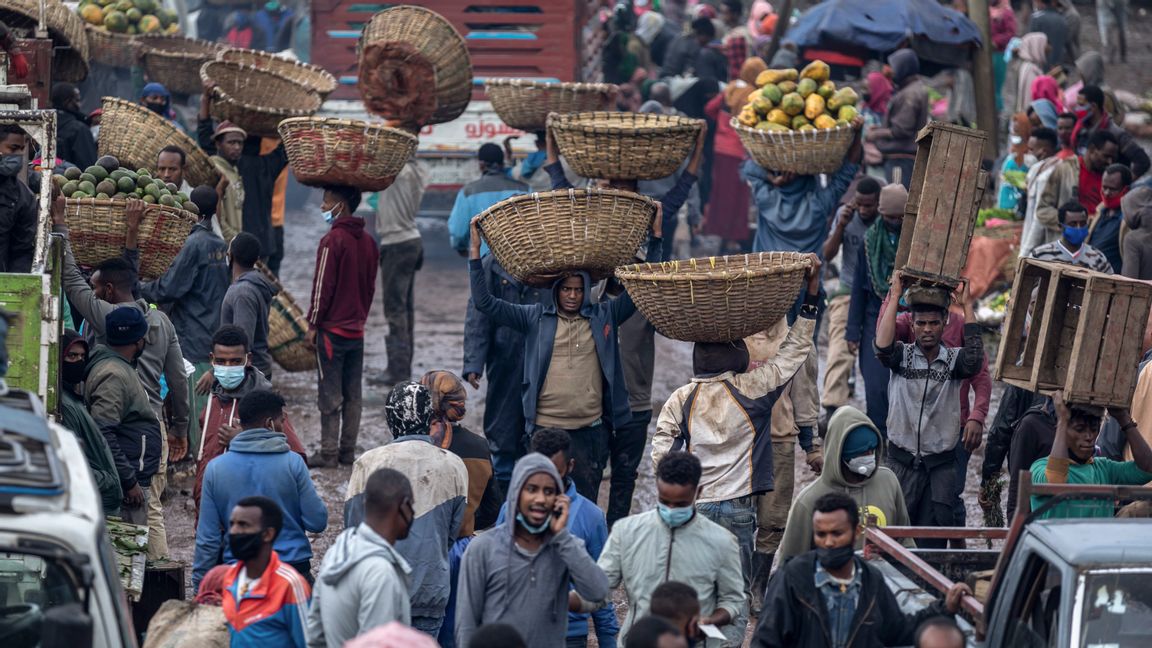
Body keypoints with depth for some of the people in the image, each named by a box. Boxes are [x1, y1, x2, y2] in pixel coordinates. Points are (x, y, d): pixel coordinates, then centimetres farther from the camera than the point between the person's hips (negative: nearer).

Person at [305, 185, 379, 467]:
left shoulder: (333, 241, -15)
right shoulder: (368, 242, 7)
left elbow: (322, 286, -15)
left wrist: (313, 325, -8)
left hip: (333, 328, -7)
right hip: (357, 329, 7)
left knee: (330, 396, -3)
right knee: (353, 395, 10)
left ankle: (329, 452, -1)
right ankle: (348, 451, 14)